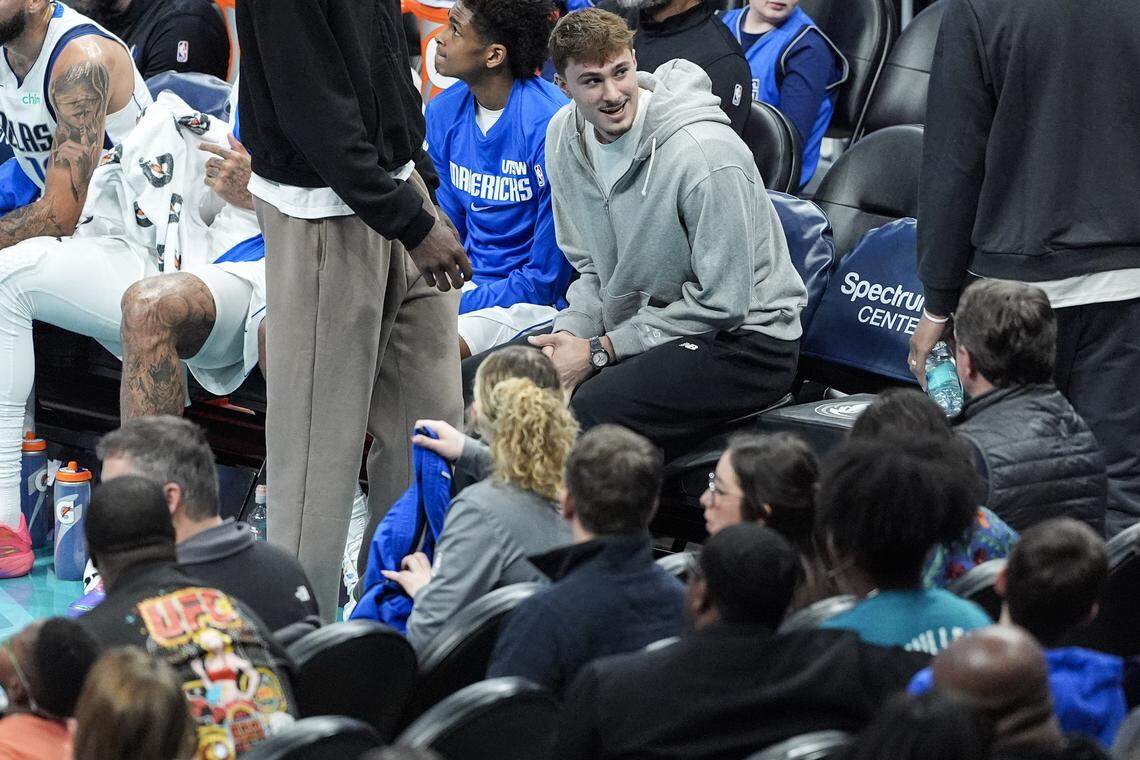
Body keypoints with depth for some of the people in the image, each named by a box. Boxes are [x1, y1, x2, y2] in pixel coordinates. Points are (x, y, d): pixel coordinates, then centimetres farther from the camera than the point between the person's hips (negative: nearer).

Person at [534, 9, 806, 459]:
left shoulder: (706, 156, -25)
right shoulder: (566, 136, -1)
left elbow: (722, 304, -20)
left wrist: (598, 351, -18)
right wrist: (568, 336, -10)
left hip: (746, 341, -8)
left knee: (592, 411, -32)